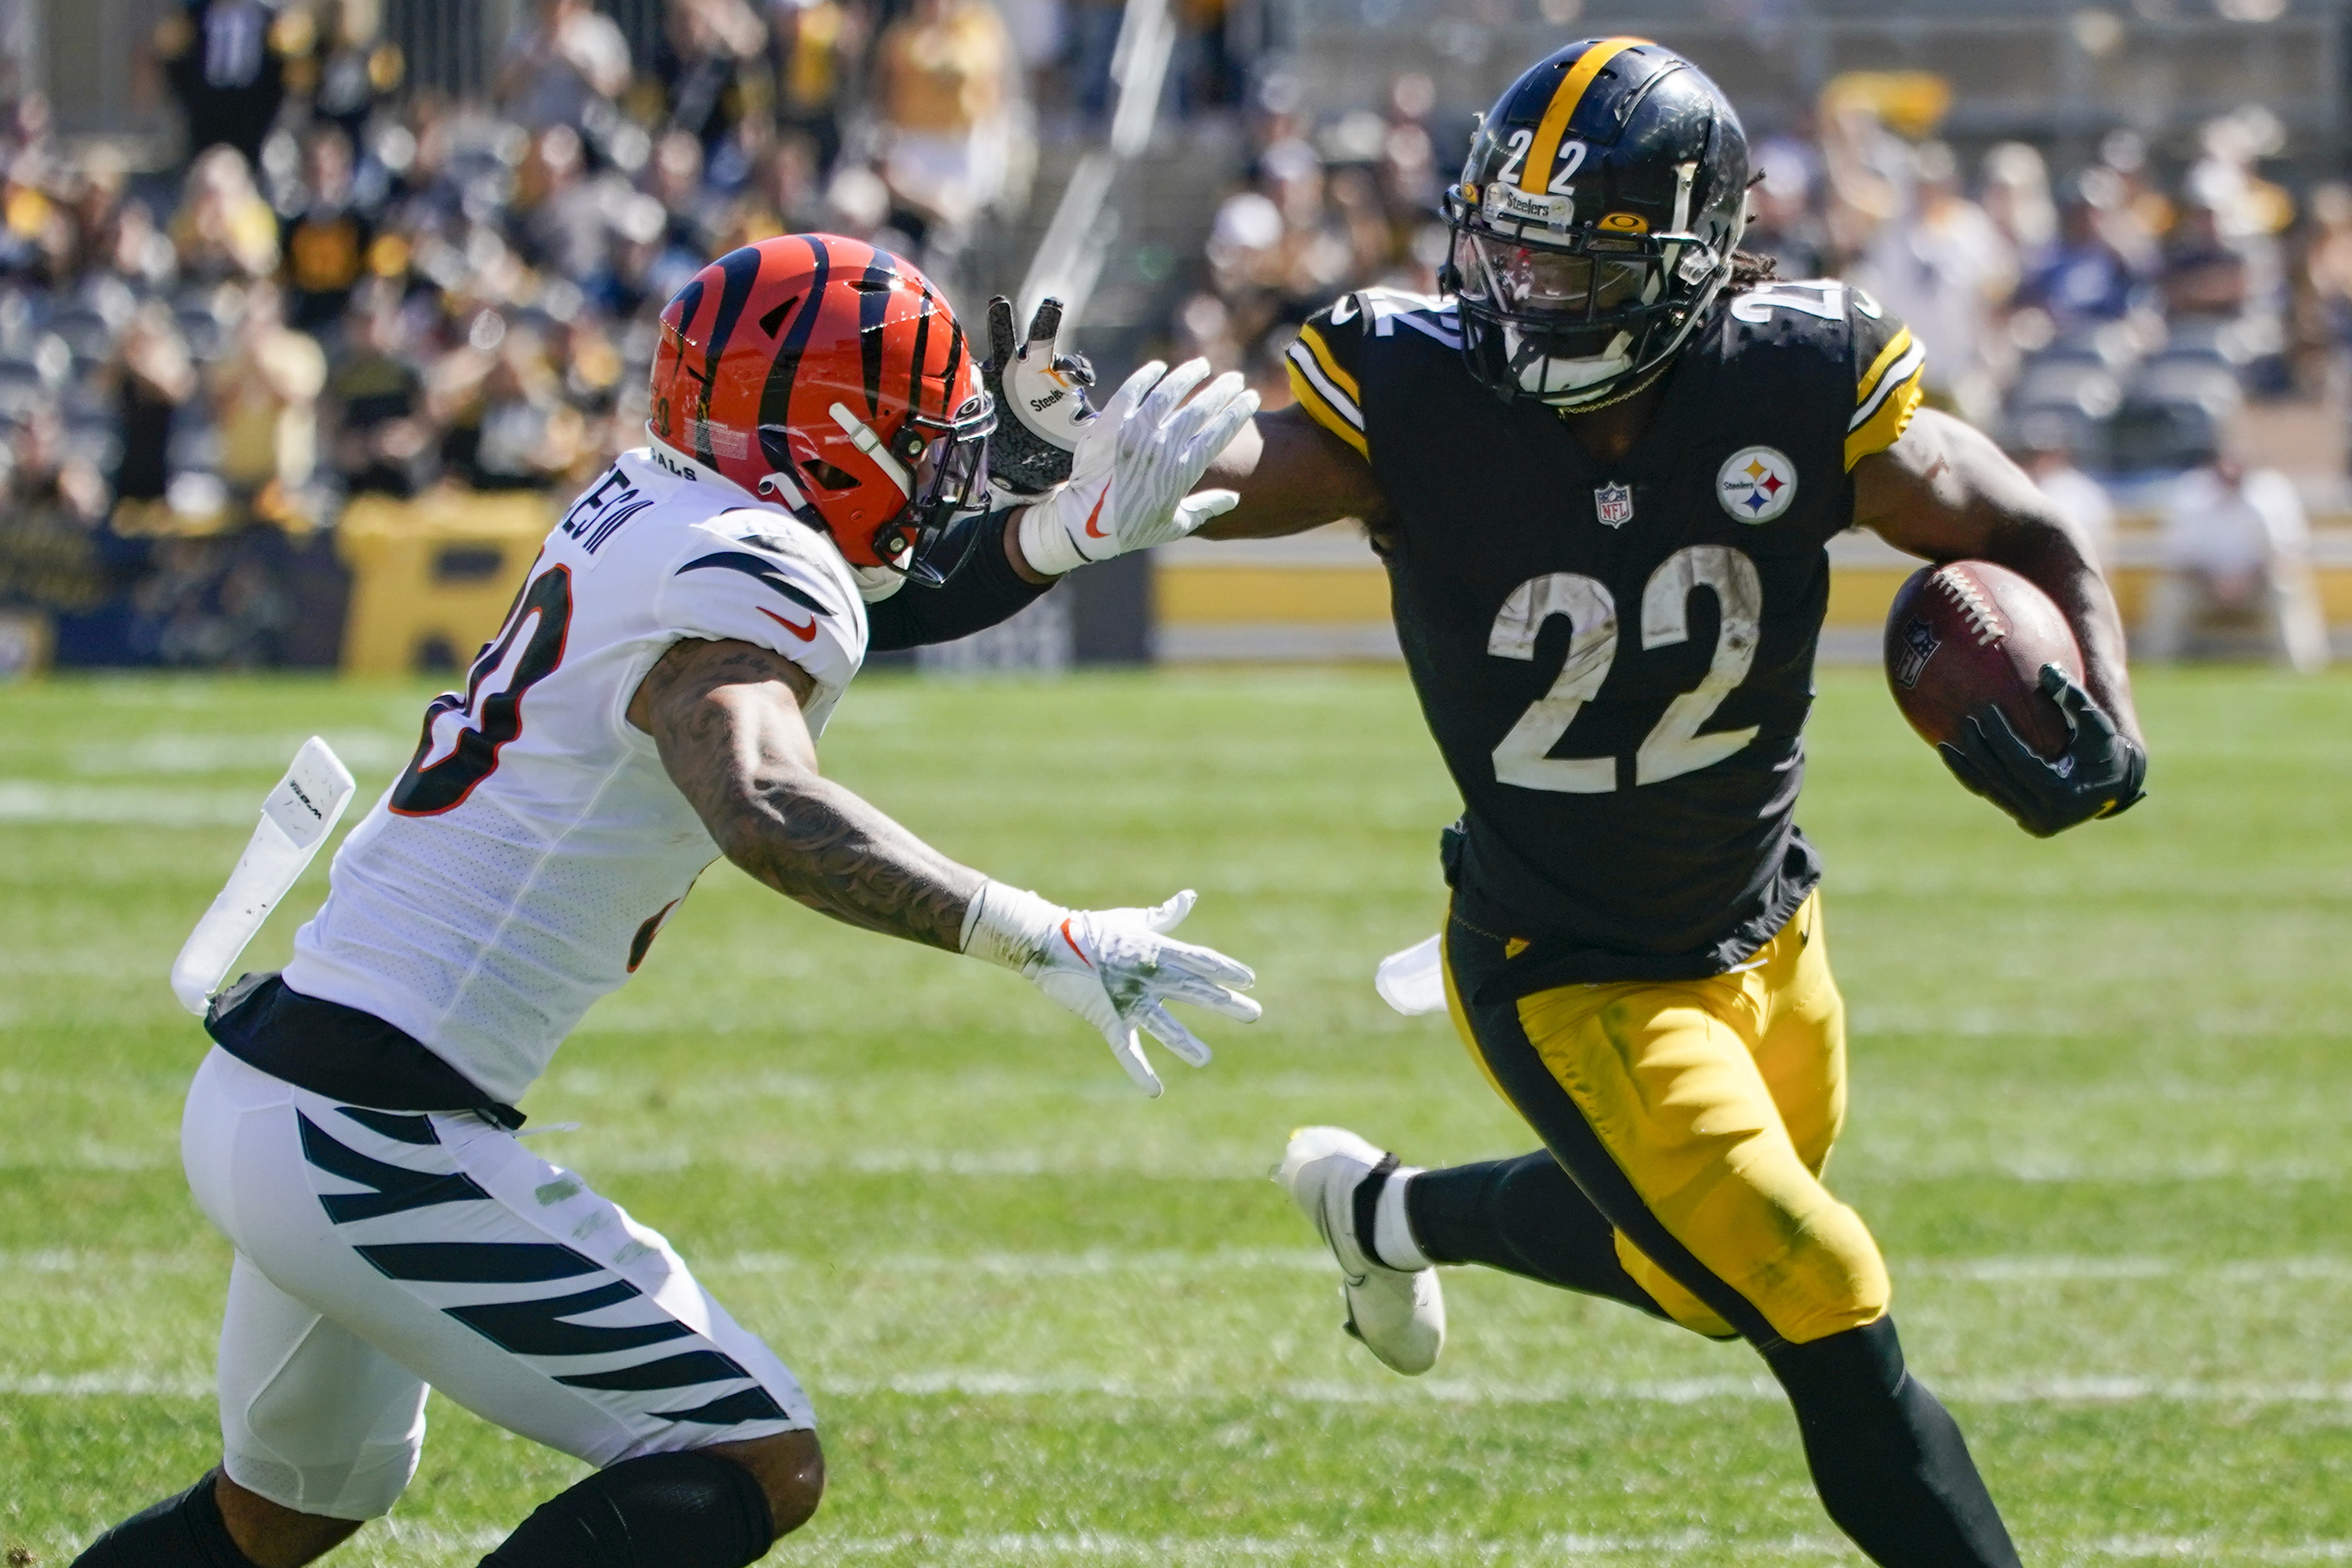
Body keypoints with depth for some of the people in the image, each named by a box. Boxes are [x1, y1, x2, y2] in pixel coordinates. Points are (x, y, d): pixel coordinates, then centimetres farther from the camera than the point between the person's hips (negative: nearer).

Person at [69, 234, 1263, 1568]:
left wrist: (1074, 523, 10)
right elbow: (764, 809, -37)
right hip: (374, 1144, -10)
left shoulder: (641, 515, 10)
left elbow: (884, 597, 25)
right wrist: (1043, 941, -36)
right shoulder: (738, 574, -17)